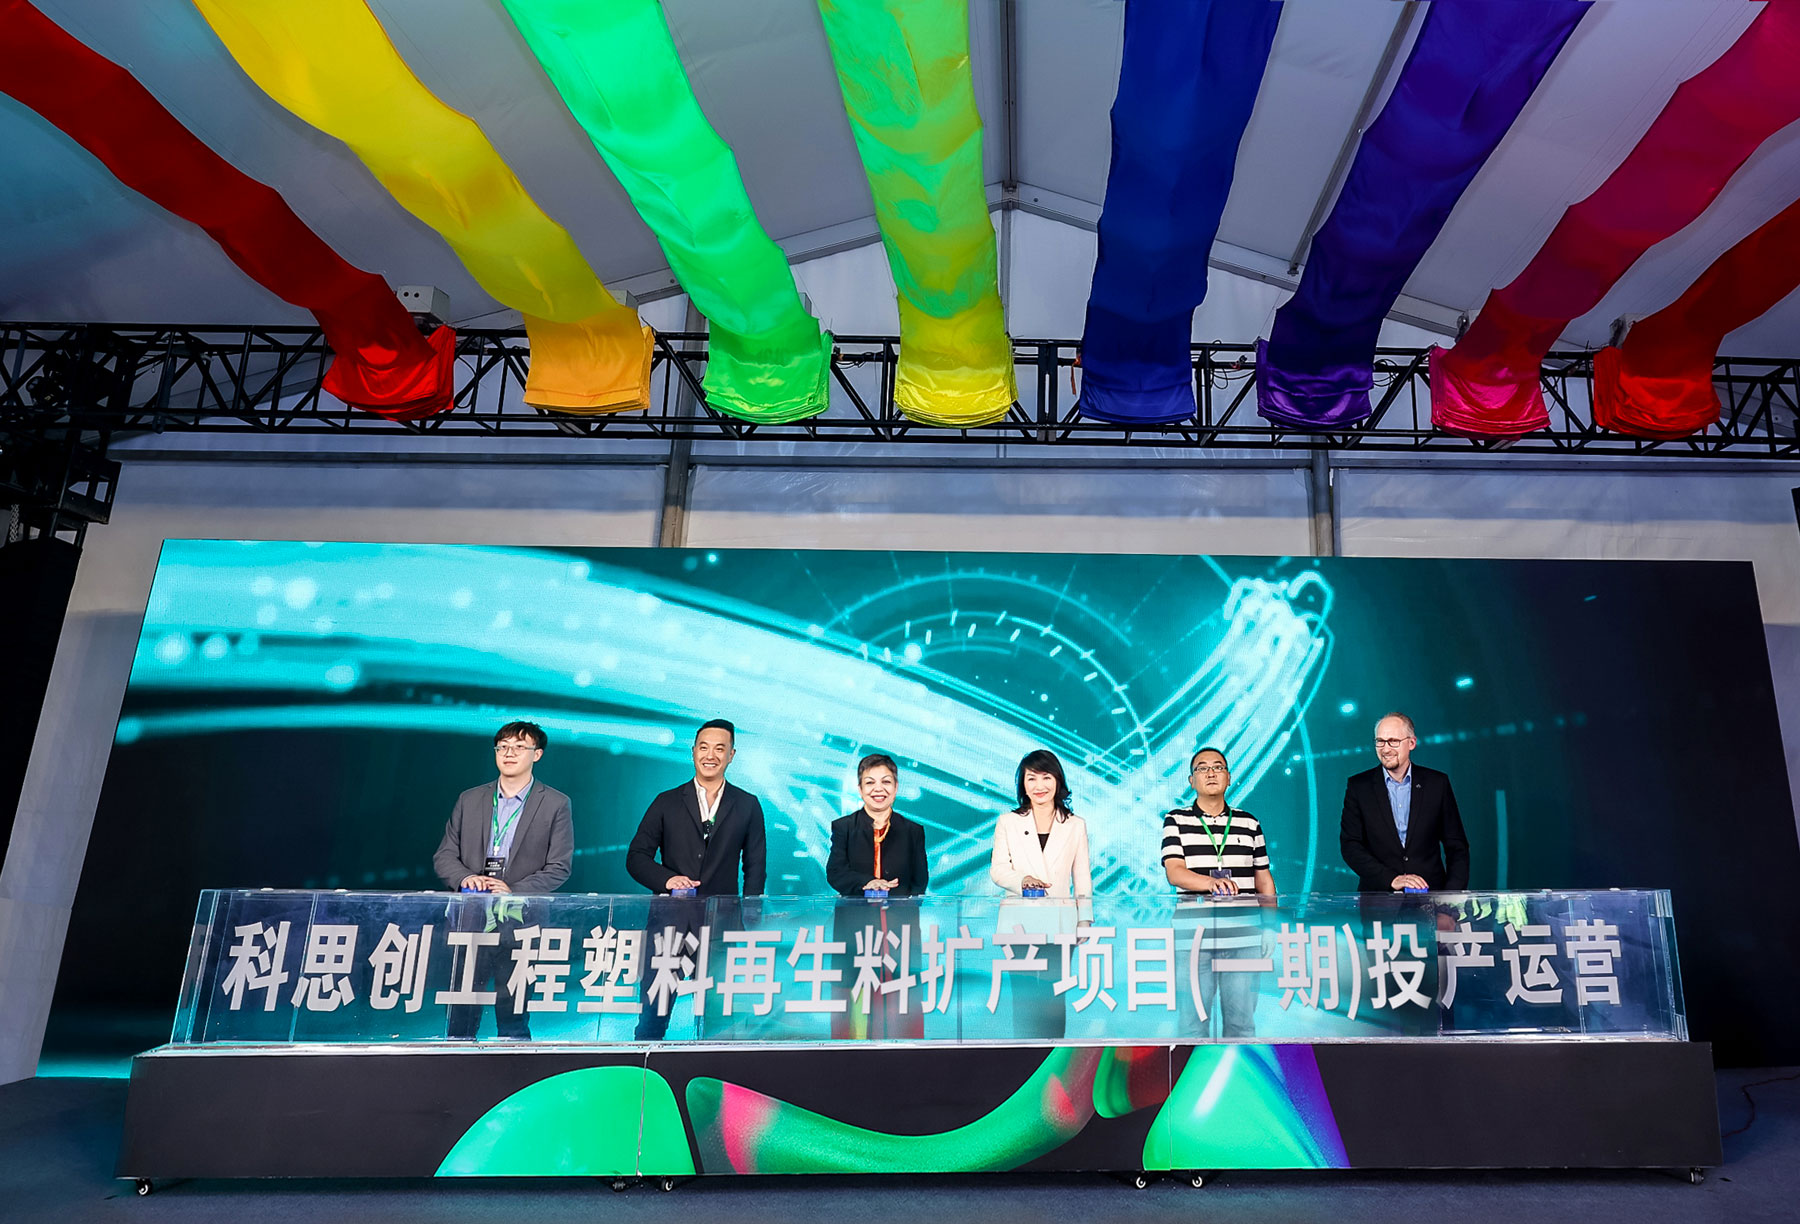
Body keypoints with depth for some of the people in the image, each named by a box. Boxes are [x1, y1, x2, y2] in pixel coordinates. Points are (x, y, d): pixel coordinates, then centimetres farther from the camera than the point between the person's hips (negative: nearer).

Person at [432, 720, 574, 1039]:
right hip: (471, 920, 3)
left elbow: (559, 868, -2)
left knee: (513, 1015, 2)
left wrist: (515, 891, -16)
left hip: (520, 924, -3)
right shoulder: (469, 799, 13)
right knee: (461, 1012, 5)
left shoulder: (555, 804, 2)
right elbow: (444, 856, 12)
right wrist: (465, 877, -9)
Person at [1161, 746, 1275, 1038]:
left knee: (1242, 1020, 5)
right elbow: (1174, 872, -8)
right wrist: (1212, 882, -27)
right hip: (1196, 937, -2)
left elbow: (1264, 880, 16)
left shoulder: (1249, 823, 12)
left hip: (1244, 938, 2)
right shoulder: (1176, 820, 4)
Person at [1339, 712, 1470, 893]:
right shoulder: (1359, 786, 5)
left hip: (1430, 897, 1)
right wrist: (1392, 879, -13)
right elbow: (1349, 846, -1)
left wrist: (1451, 897, -3)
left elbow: (1457, 846, 10)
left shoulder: (1437, 783, 9)